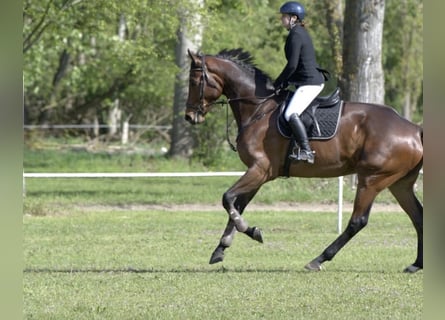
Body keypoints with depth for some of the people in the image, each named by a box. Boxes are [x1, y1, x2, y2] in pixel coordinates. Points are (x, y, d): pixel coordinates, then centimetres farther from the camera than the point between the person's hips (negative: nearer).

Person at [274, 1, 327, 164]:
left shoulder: (295, 35, -13)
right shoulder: (301, 33, 18)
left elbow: (292, 65, -19)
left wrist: (278, 84, -8)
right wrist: (284, 83, 18)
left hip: (309, 82, -11)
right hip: (315, 80, 11)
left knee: (291, 114, -23)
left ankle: (306, 151, -31)